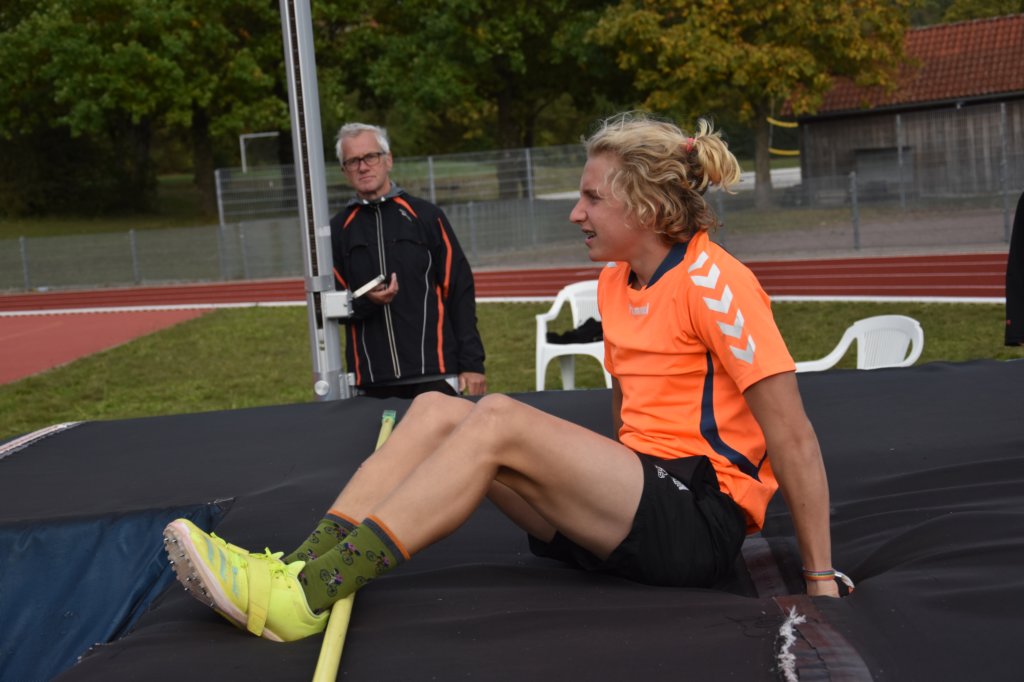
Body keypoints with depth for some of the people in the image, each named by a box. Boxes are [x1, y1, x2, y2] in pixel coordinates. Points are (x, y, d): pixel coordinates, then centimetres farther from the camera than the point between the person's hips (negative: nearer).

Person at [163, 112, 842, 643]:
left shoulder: (712, 282, -12)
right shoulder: (614, 282, 13)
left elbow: (794, 438, -14)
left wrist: (821, 579, -14)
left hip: (698, 521, -8)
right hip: (636, 497, 8)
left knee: (496, 418, -26)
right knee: (437, 410, -7)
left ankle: (304, 596, -29)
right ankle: (302, 567, -21)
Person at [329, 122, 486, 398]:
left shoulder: (425, 216, 3)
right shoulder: (337, 230, 9)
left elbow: (459, 291, 2)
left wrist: (472, 363, -3)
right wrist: (365, 302, -12)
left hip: (433, 375, -1)